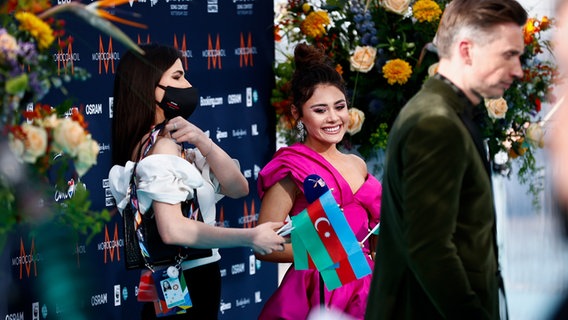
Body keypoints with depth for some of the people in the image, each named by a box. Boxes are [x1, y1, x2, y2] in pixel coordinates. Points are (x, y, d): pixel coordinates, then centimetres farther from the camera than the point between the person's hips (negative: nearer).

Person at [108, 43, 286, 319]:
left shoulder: (175, 144, 13)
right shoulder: (161, 145, -15)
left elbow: (237, 188, 4)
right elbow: (172, 230, -28)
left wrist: (201, 141, -10)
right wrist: (250, 237, -23)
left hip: (179, 286, 9)